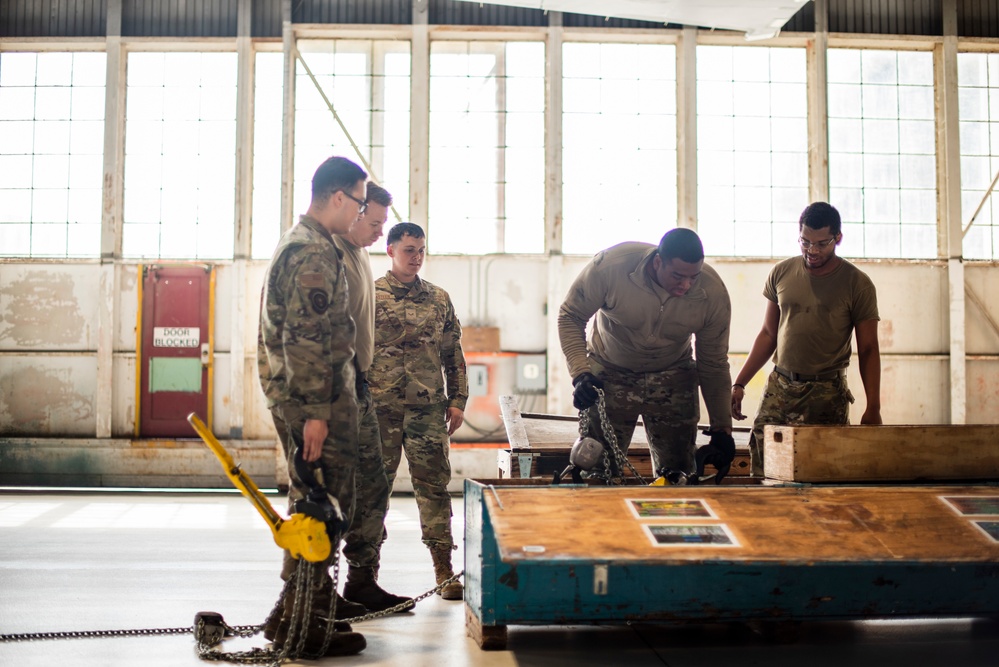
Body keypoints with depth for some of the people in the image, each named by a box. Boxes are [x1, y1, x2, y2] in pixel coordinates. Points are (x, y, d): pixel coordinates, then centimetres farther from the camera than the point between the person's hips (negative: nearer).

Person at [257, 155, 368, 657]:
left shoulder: (299, 242, 19)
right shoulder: (314, 253, -15)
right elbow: (306, 339, -22)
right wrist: (316, 411, -22)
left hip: (293, 395, 11)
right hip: (313, 397, -11)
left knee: (311, 503, 18)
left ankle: (298, 608, 28)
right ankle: (303, 623, 3)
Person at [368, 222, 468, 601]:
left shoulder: (439, 299, 12)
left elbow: (453, 354, 14)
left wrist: (457, 400, 7)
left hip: (429, 407, 2)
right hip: (381, 407, -2)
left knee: (434, 484, 2)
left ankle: (444, 568, 8)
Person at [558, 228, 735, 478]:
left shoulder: (713, 293, -19)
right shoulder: (610, 265, -27)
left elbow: (713, 364, -6)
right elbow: (571, 316, -13)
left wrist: (722, 428, -4)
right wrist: (580, 373, -26)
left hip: (673, 379, 1)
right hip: (609, 373, -1)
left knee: (678, 472, 1)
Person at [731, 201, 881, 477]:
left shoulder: (858, 284, -1)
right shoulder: (781, 273, 8)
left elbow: (868, 349, 1)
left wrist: (873, 407, -7)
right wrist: (739, 383, 9)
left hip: (827, 392, -2)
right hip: (778, 387, 3)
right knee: (761, 471, -6)